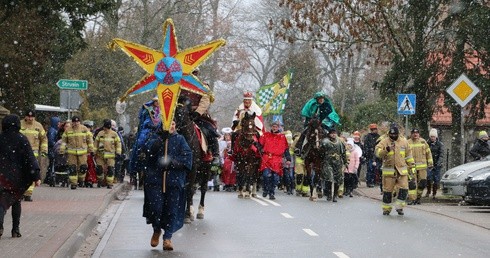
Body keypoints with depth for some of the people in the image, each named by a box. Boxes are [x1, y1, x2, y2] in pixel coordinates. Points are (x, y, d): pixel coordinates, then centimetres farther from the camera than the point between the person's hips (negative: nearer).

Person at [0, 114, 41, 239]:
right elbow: (30, 158, -10)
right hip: (18, 177, 0)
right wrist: (36, 176, -11)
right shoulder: (21, 139, -5)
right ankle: (16, 230, 17)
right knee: (16, 201, 17)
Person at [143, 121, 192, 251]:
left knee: (172, 209, -2)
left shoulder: (179, 139, 10)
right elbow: (148, 149, -11)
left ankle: (167, 237, 6)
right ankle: (156, 230, 21)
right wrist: (161, 137, -20)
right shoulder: (155, 137, 9)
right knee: (155, 207, -6)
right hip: (155, 178, -1)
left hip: (174, 180, 1)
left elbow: (187, 156, -3)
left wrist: (172, 163, -16)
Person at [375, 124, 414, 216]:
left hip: (402, 170, 2)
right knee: (387, 190, 3)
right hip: (388, 171, -2)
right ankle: (386, 208, 15)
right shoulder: (384, 142, -2)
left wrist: (411, 166, 21)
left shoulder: (404, 142, 9)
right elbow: (377, 152, -15)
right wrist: (386, 150, -32)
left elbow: (408, 154, 20)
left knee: (404, 189, -7)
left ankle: (399, 207, 6)